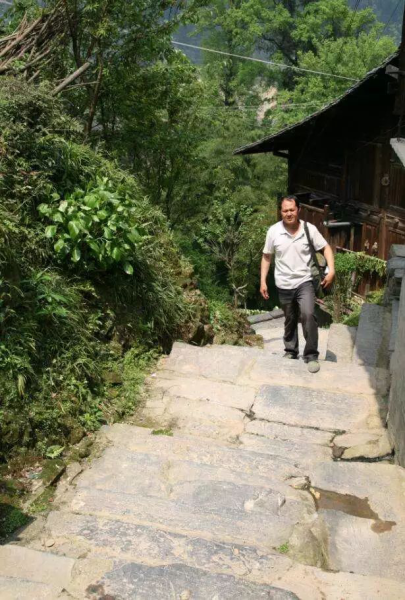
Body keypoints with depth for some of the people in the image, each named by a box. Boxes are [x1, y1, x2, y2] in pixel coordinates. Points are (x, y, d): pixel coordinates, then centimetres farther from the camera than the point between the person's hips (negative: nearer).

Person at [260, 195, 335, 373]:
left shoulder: (310, 229, -9)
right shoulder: (273, 231, -7)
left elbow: (325, 248, 1)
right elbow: (266, 257, 3)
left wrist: (331, 270, -12)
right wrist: (263, 281, 1)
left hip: (304, 282, -1)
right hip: (284, 285, 2)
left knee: (308, 315, -19)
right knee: (290, 320, 16)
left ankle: (311, 355, -6)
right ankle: (290, 352, 36)